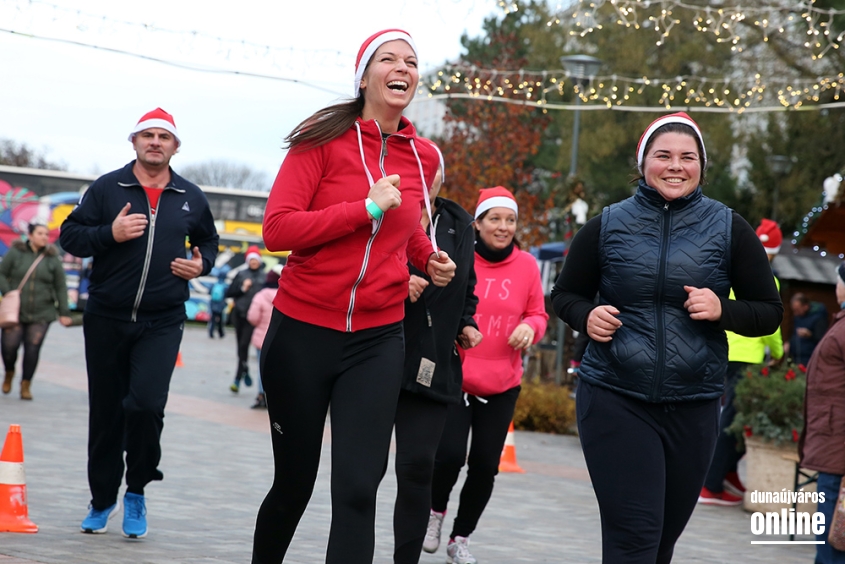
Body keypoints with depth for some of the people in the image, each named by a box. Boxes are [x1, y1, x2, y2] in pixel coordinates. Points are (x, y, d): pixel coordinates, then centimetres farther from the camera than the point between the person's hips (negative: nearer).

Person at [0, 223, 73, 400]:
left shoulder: (52, 258, 6)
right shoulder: (15, 252, 2)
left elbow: (60, 287, 8)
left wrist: (64, 312, 3)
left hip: (41, 314, 1)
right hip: (16, 311, -1)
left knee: (33, 348, -2)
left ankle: (26, 385, 13)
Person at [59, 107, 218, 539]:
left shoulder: (191, 198, 7)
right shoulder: (106, 188, 1)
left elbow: (208, 242, 23)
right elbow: (70, 235, 0)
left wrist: (202, 265, 1)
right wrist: (110, 233, -16)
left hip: (161, 324, 0)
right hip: (106, 320, 0)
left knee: (145, 405, -17)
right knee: (105, 414, 8)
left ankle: (137, 491, 5)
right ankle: (102, 500, 25)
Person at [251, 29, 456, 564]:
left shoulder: (423, 158, 5)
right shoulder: (324, 139, -7)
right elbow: (278, 228, -17)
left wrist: (428, 259, 7)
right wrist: (368, 207, -21)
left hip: (377, 340, 2)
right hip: (303, 333, -2)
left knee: (357, 489, -9)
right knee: (293, 484, 11)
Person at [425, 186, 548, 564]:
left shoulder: (527, 266, 1)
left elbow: (538, 314, 10)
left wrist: (530, 327, -11)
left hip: (502, 386, 3)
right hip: (453, 378, -3)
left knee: (485, 465, 4)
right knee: (450, 454, -13)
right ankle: (435, 511, 19)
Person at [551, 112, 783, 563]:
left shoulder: (728, 229, 2)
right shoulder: (608, 226, 2)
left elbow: (769, 312, 6)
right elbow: (566, 295, 13)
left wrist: (723, 310, -14)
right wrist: (586, 317, -10)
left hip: (693, 407, 2)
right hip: (615, 401, -2)